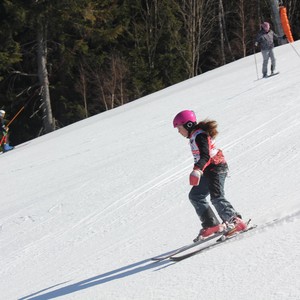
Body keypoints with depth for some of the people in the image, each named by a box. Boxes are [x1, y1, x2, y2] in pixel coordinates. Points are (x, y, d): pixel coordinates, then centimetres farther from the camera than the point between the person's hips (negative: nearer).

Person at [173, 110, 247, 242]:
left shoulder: (199, 136, -15)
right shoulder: (195, 136, 15)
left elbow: (205, 156, -28)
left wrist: (197, 170, -41)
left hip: (215, 167, -11)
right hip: (209, 170, 11)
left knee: (216, 197, -24)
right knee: (195, 196, 9)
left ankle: (235, 221, -29)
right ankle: (211, 225, 4)